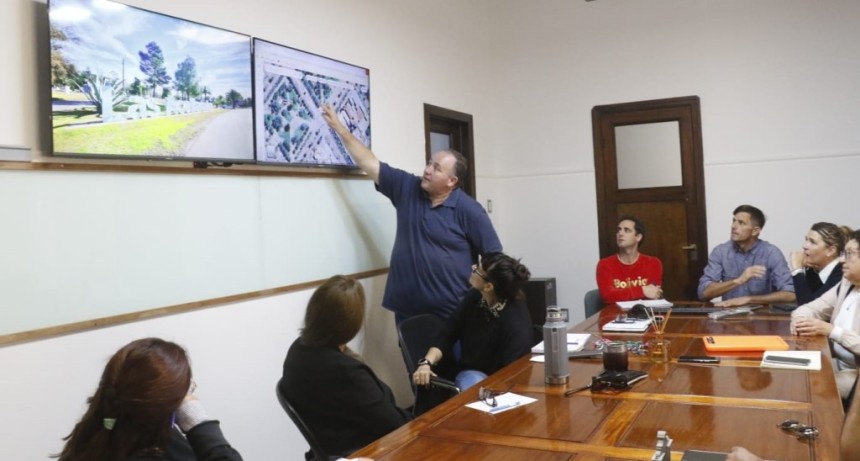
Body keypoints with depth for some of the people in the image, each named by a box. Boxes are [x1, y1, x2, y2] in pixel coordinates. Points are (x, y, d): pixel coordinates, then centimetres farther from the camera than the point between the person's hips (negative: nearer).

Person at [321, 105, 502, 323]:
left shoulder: (468, 210, -10)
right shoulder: (406, 187, 3)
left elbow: (494, 257, -7)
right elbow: (370, 164, 7)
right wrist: (339, 127, 5)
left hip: (452, 312, -4)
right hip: (407, 309, 5)